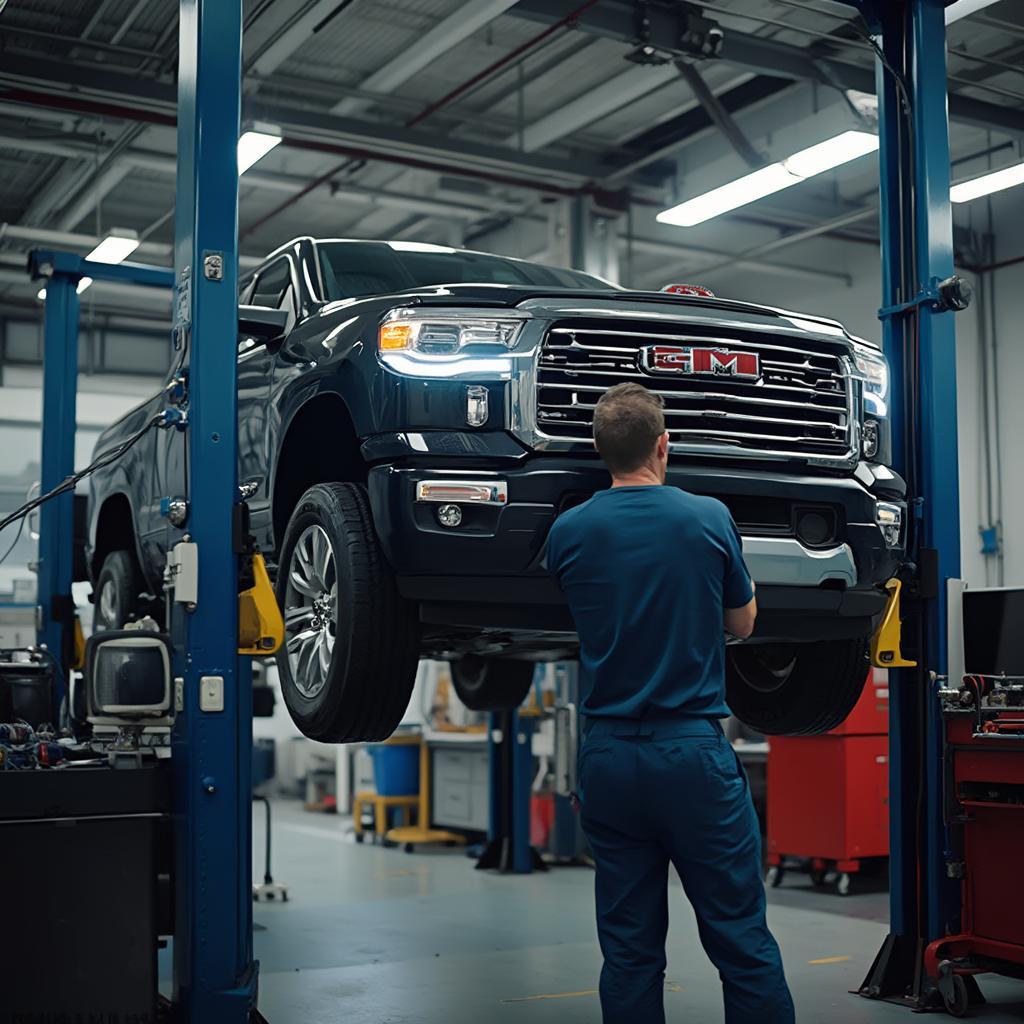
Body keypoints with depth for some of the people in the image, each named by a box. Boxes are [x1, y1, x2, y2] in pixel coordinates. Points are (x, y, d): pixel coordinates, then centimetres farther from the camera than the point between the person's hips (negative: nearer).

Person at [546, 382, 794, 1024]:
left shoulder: (568, 531, 1)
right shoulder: (709, 519, -4)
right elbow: (742, 624, 10)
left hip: (610, 759, 2)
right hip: (696, 754, -2)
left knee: (630, 952, 9)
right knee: (742, 944, 4)